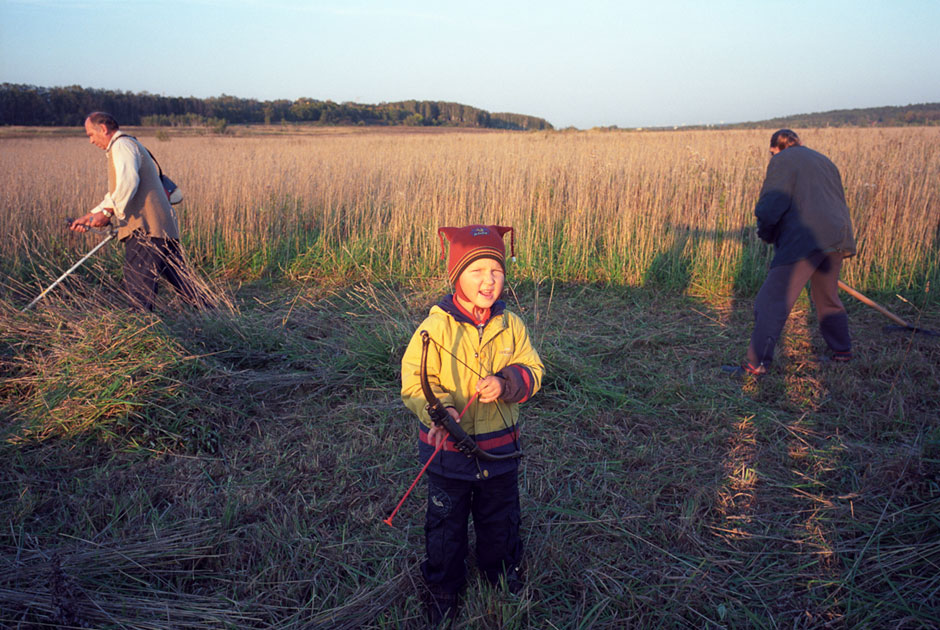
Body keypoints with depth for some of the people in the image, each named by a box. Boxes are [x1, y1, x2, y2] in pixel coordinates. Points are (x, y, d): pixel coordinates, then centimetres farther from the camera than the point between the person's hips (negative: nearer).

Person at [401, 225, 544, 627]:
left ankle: (503, 570, 52)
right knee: (445, 522, 16)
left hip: (500, 446, 3)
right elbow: (413, 382, -14)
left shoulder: (511, 325, -6)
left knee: (500, 518, 23)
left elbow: (532, 370, -2)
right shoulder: (435, 327, -17)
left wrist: (506, 382, -23)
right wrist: (439, 409, -32)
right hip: (447, 448, -2)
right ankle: (443, 590, 40)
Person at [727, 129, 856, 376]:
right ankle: (842, 351, 34)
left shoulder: (782, 161, 1)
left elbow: (770, 206, -9)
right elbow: (838, 201, 27)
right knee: (828, 298, 25)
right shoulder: (824, 161, 26)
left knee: (772, 302, -8)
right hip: (836, 239, 9)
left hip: (803, 242, -8)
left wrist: (766, 234, 7)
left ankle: (757, 363, -12)